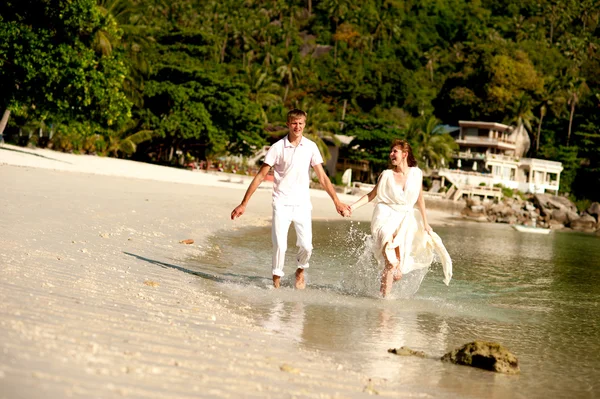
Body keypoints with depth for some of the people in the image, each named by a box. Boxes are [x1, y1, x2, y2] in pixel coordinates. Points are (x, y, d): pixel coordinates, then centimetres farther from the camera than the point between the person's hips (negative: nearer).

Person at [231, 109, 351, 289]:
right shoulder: (278, 147, -3)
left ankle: (300, 271, 24)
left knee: (306, 245, -6)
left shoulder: (310, 147, 3)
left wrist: (337, 202, 5)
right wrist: (243, 204, -3)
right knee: (280, 245, -11)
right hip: (282, 203, -2)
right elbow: (260, 176, -1)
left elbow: (322, 177, 8)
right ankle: (276, 281, 6)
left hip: (302, 203, 2)